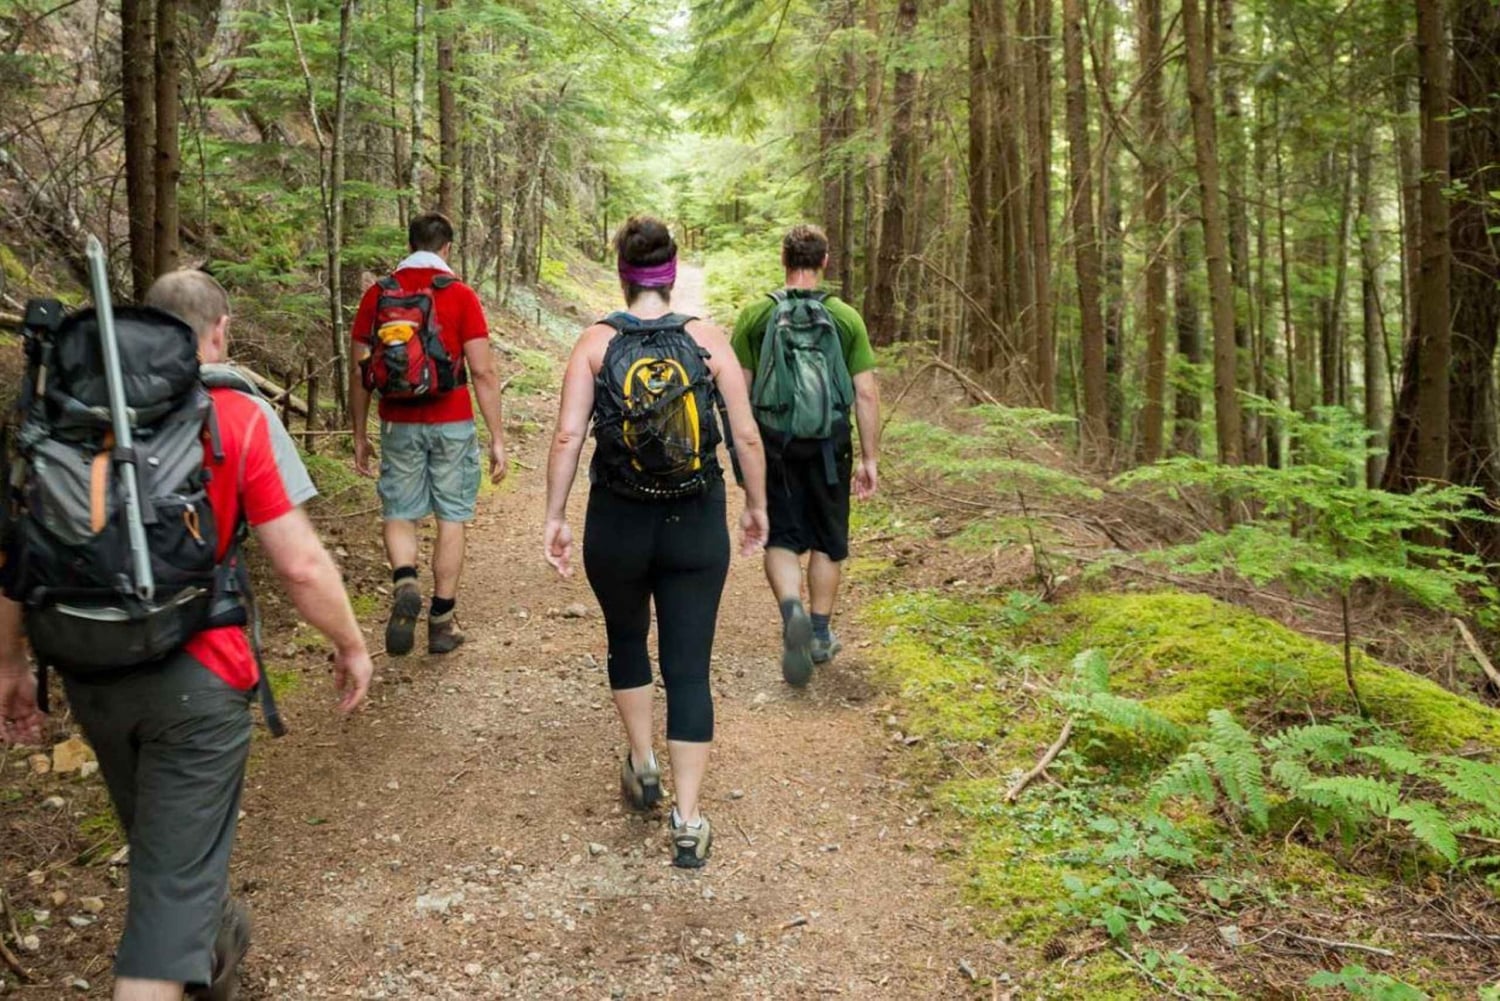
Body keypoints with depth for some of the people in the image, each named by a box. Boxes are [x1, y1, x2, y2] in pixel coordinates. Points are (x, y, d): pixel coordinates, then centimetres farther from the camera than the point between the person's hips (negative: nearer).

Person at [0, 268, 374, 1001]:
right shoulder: (239, 417, -11)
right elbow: (301, 564, -14)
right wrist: (351, 646, 1)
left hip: (90, 673, 6)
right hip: (195, 675, -5)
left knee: (161, 842, 27)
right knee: (174, 872, 6)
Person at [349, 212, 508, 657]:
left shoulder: (377, 294, 3)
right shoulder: (460, 295, -5)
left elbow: (358, 372, 5)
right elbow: (483, 373, -9)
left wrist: (360, 435, 13)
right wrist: (497, 437, -4)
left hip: (398, 425, 2)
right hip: (451, 424, -2)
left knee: (399, 515, 14)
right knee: (451, 519, 9)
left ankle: (405, 583, -14)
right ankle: (442, 620, 13)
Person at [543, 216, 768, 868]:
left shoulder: (596, 342, -5)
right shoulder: (708, 339, -3)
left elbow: (568, 436, -10)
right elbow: (747, 435, -3)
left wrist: (555, 517, -2)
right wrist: (756, 506, 10)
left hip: (617, 525, 0)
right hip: (697, 527, 0)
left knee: (626, 640, 27)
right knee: (688, 668, 6)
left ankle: (642, 763, 35)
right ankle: (688, 822, 7)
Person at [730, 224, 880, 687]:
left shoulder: (755, 314, -2)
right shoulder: (846, 318, -2)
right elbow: (866, 394, -4)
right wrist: (870, 458, 2)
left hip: (773, 442, -1)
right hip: (829, 445, 1)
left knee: (781, 538, 7)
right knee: (827, 541, 15)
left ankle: (792, 611, -19)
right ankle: (821, 635, 24)